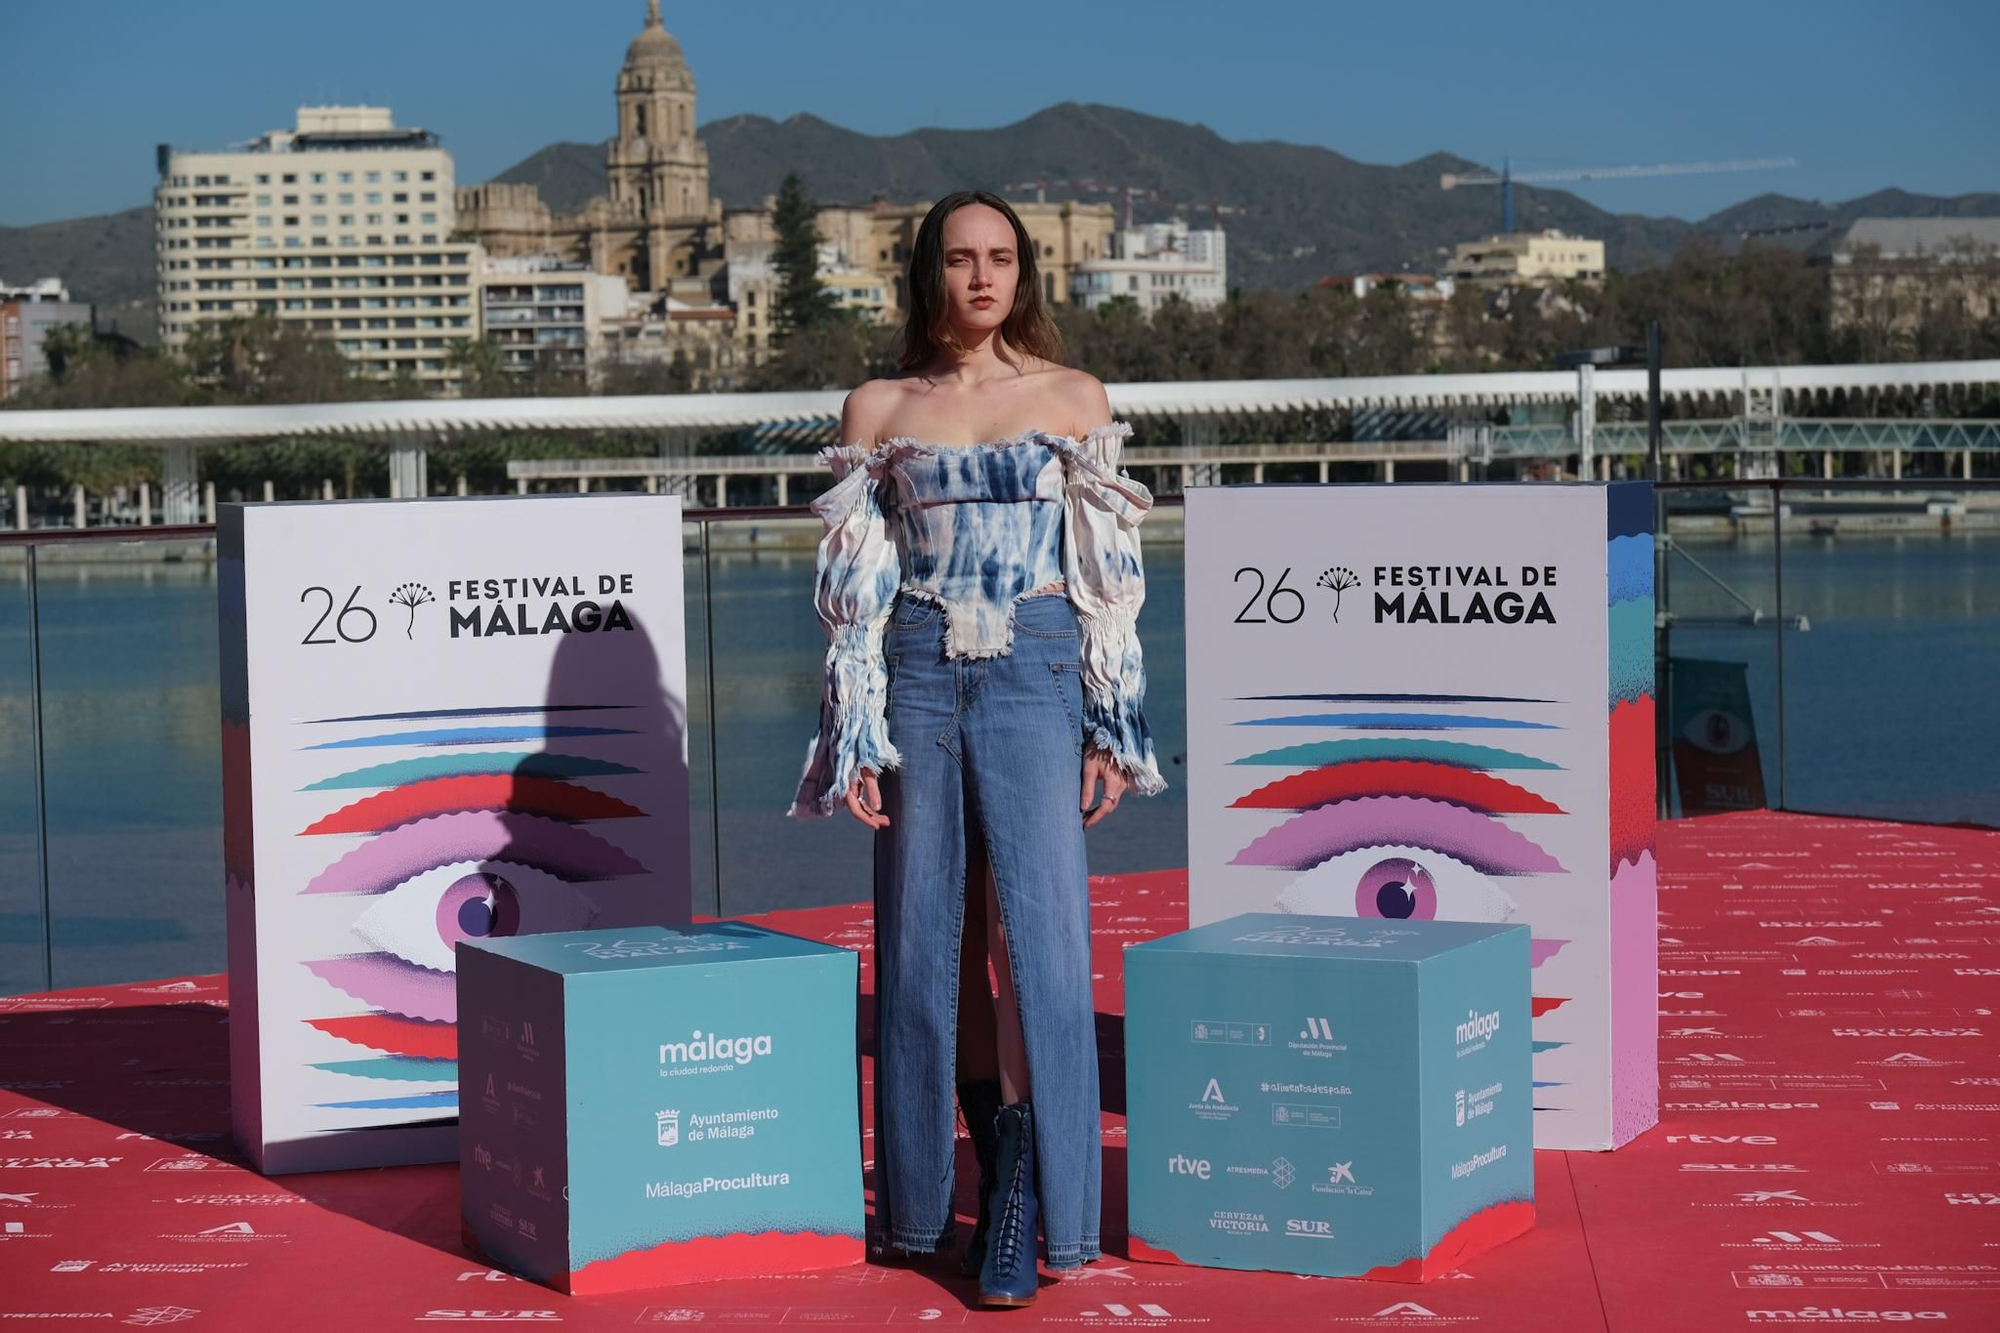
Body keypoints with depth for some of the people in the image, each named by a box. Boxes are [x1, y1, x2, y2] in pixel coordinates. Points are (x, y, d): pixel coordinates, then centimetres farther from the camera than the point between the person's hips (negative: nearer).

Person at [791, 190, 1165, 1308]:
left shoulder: (1075, 399, 8)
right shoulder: (879, 411, 9)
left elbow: (1111, 574, 6)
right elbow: (854, 585, 8)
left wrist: (1114, 728, 1)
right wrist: (854, 735, 1)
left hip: (1035, 671, -1)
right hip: (916, 674, 2)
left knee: (1038, 932, -9)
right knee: (924, 936, 4)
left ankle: (1021, 1212, -5)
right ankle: (923, 1201, 16)